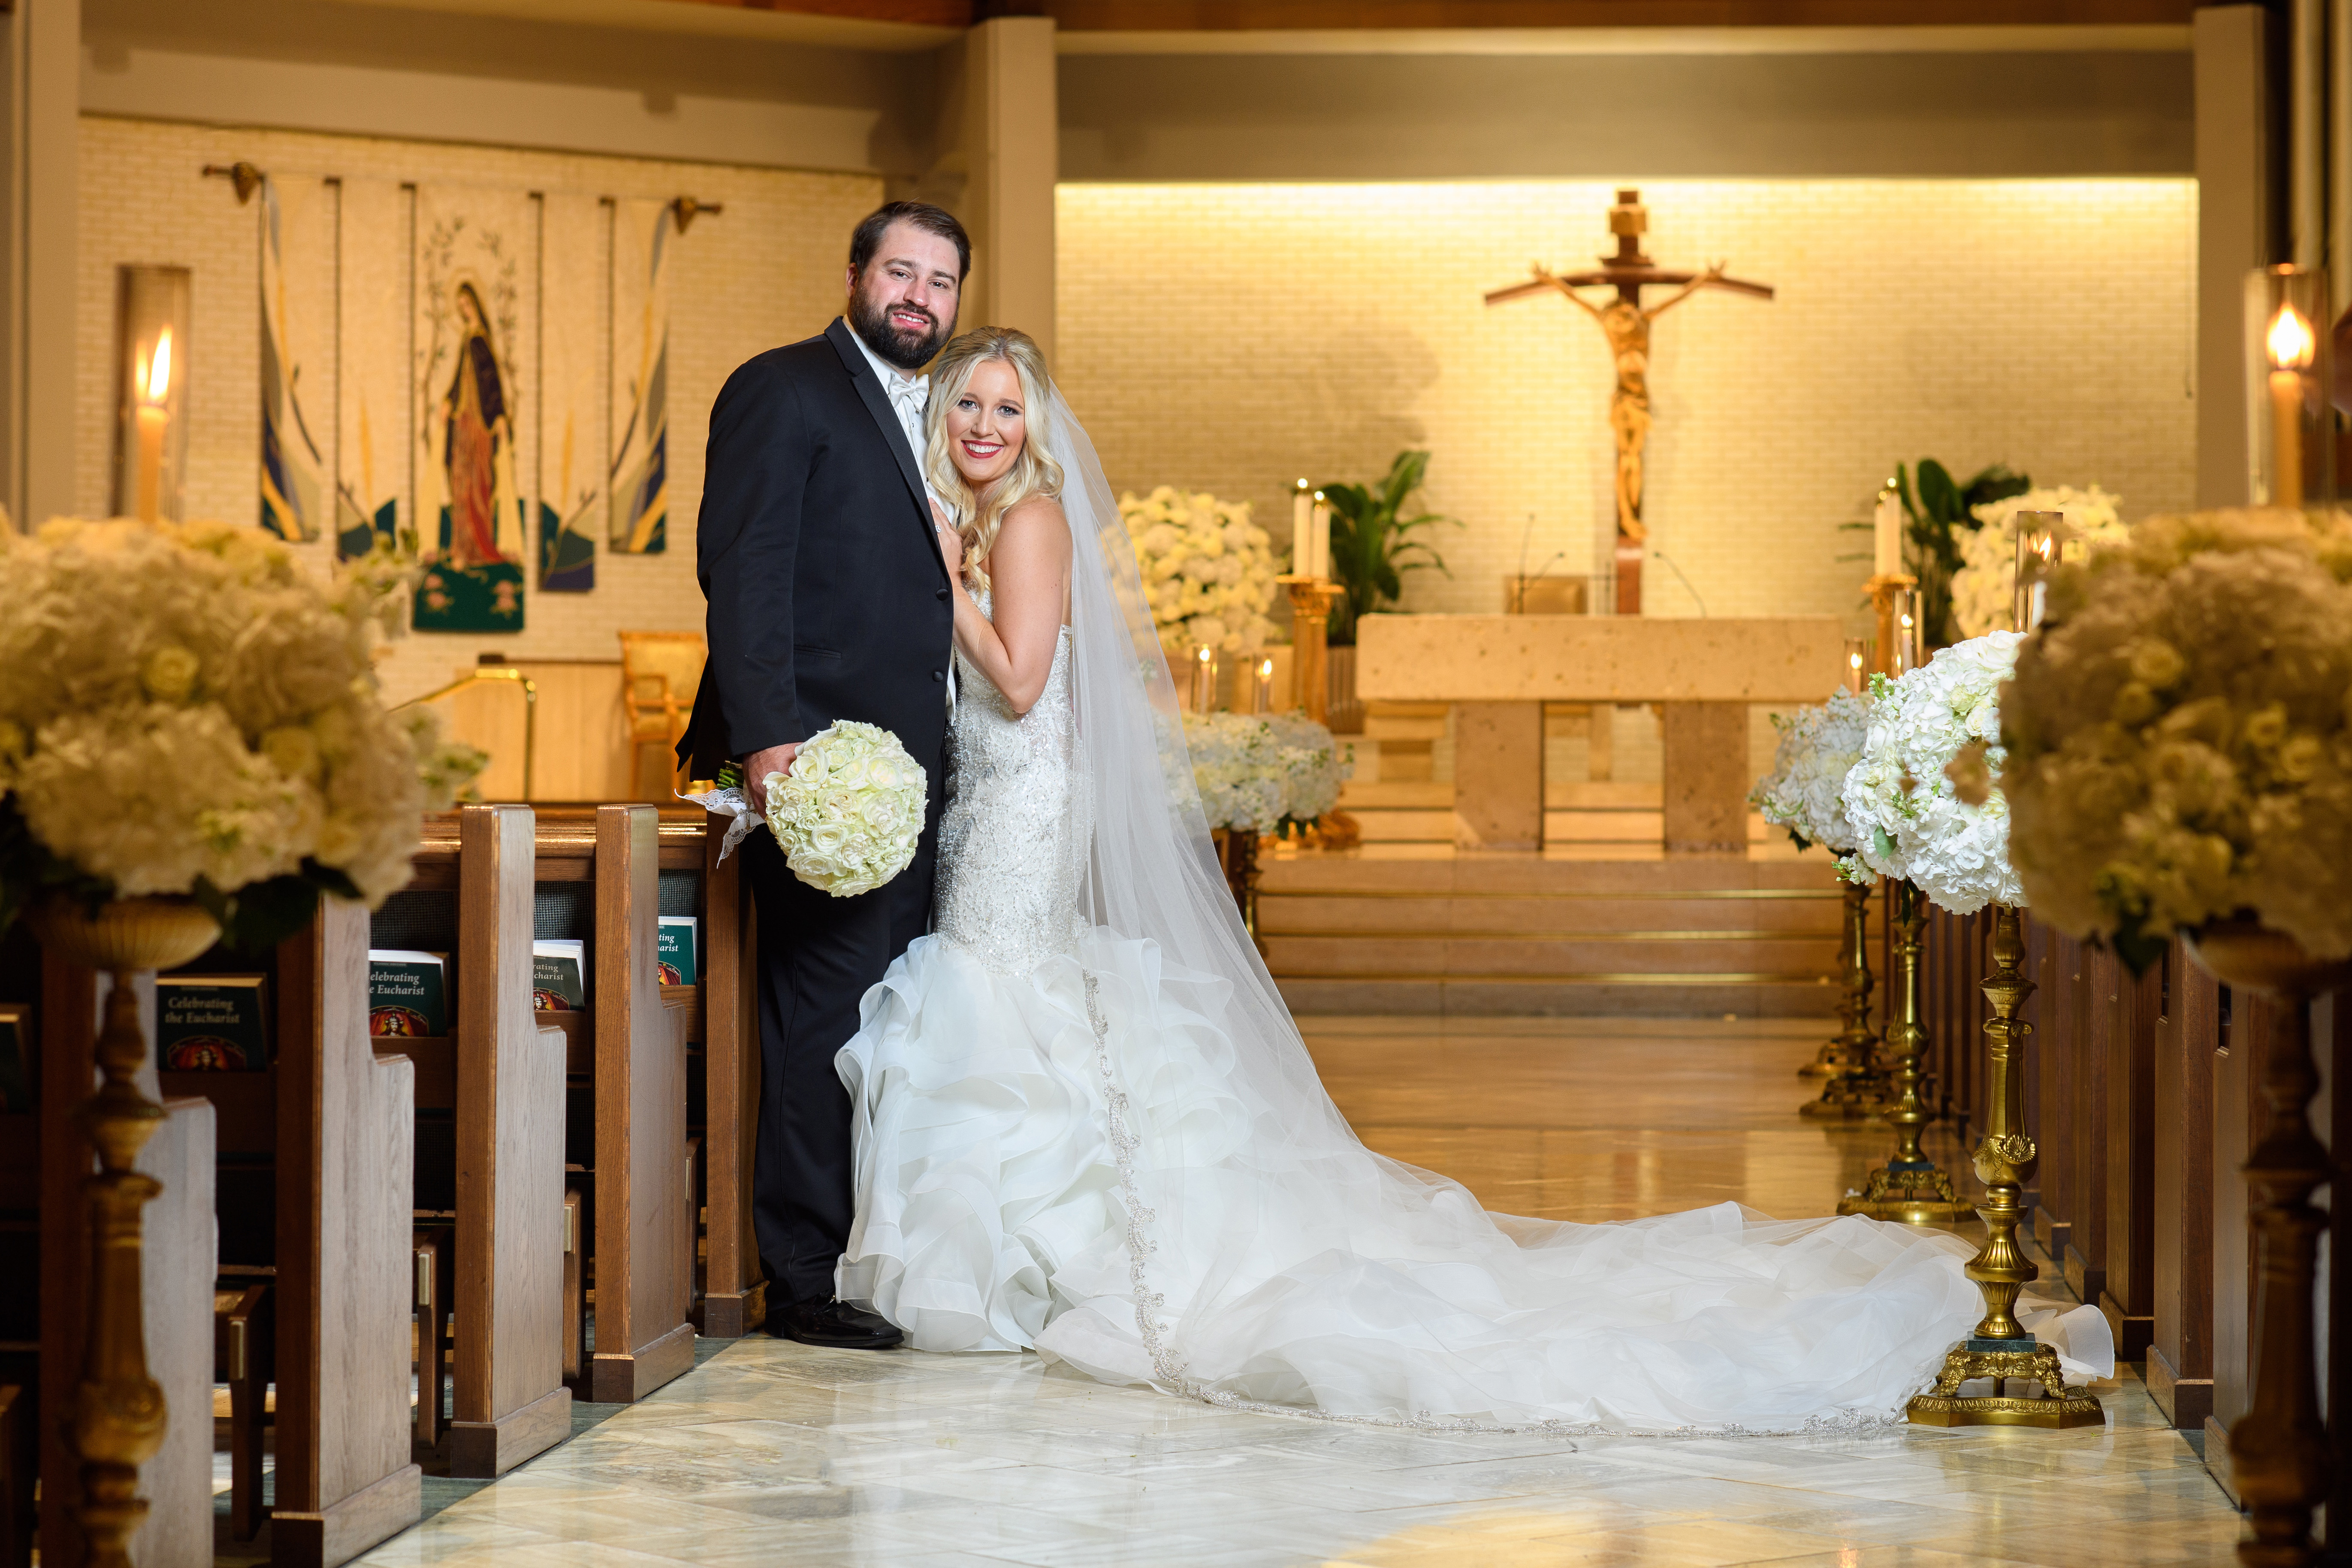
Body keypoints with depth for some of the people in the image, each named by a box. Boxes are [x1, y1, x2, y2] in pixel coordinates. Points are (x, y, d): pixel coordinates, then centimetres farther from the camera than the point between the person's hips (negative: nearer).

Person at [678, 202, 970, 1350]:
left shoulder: (924, 418, 22)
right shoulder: (785, 392, -3)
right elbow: (743, 572, -13)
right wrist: (768, 734, -23)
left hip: (909, 761, 8)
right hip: (820, 758, -8)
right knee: (828, 1009, -8)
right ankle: (808, 1280, -4)